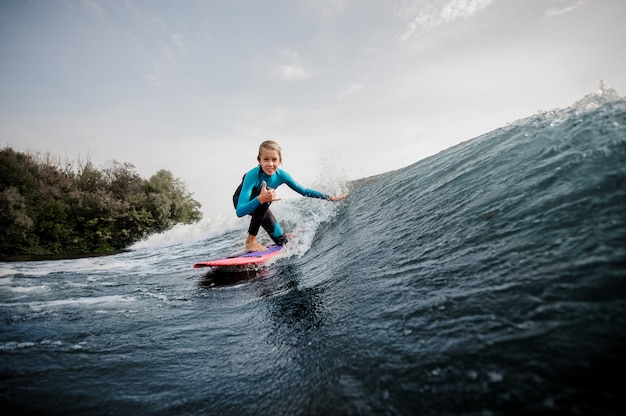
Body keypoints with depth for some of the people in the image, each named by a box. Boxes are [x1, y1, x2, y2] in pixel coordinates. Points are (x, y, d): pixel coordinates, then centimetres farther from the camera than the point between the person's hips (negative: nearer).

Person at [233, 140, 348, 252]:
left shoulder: (281, 175, -26)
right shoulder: (253, 175, -39)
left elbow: (304, 191, -11)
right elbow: (239, 212, -45)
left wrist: (330, 198, -10)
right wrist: (260, 199, -63)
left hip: (260, 208, 5)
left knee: (283, 243, 1)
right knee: (265, 200, -40)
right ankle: (250, 241, -25)